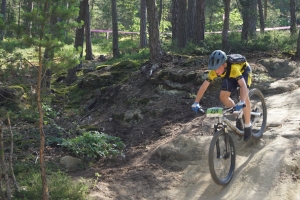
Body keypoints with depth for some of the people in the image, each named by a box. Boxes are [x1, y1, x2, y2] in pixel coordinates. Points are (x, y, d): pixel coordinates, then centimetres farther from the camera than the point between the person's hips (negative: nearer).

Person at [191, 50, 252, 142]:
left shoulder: (233, 68, -45)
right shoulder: (214, 71, -30)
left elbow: (243, 85, -54)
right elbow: (204, 86, -27)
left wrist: (241, 102, -68)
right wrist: (196, 103, -35)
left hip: (243, 71, -5)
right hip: (229, 75, 5)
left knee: (244, 96, -24)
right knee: (223, 96, -9)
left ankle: (247, 126, -10)